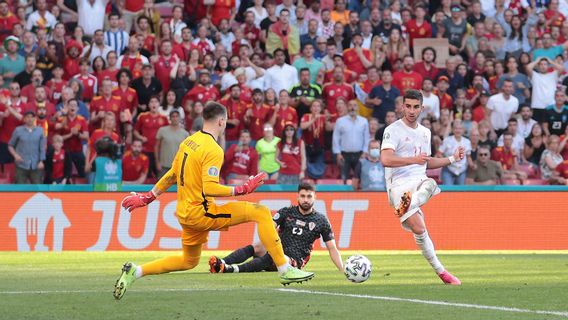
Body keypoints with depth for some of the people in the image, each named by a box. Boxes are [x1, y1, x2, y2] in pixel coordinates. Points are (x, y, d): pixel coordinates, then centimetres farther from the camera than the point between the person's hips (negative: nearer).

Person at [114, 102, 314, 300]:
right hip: (200, 213, -9)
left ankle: (135, 271, 20)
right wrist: (242, 190, -20)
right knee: (262, 213, -11)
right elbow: (210, 189, -25)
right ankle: (285, 270, -15)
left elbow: (172, 175, 16)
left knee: (189, 261, 28)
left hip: (185, 214, 9)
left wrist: (148, 198, 25)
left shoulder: (189, 142, 9)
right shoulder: (213, 150, -16)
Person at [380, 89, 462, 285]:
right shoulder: (394, 130, -4)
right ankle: (440, 271, -7)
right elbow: (386, 159, -18)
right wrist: (414, 160, -21)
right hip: (399, 183, -6)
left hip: (420, 180, 6)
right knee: (419, 229, -15)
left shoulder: (425, 132, 19)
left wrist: (453, 159, 25)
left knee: (431, 185, -33)